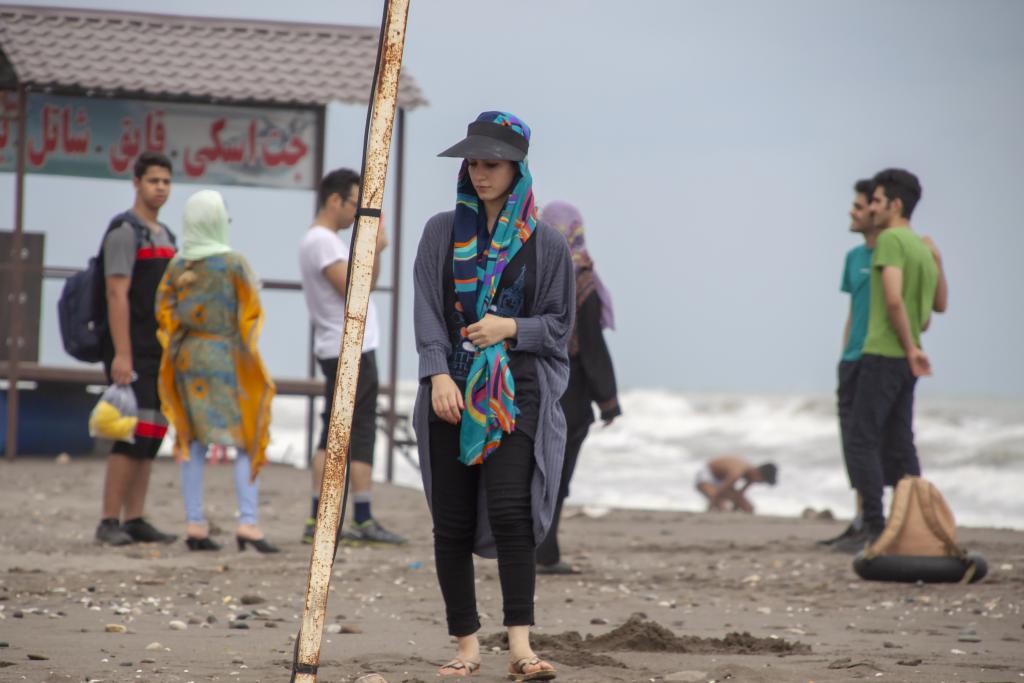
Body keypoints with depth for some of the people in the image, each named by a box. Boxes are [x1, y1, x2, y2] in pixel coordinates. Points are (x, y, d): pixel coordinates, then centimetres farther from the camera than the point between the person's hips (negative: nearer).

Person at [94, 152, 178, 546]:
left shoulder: (165, 236, 18)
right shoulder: (124, 231, -8)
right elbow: (117, 296, -15)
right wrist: (122, 356, -22)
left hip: (159, 355, 8)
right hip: (132, 355, -8)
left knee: (152, 438, 5)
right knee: (133, 435, -13)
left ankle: (135, 521, 7)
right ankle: (109, 523, -12)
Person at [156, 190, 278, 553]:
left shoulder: (177, 266, 3)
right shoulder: (233, 263, -8)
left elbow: (164, 312, 3)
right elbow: (251, 312, -5)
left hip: (187, 356, 4)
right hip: (226, 357, -4)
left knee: (193, 441, 8)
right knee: (247, 441, -1)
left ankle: (194, 524, 5)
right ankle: (247, 522, -10)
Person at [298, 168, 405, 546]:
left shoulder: (326, 240, 19)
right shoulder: (322, 241, -13)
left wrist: (376, 250, 6)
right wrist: (373, 249, -13)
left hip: (339, 350, 10)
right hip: (351, 349, -10)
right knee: (360, 434, -7)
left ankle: (318, 520, 7)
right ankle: (363, 521, -7)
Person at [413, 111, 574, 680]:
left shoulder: (544, 244, 6)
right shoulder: (443, 232, 11)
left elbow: (560, 324, 8)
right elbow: (427, 309, 4)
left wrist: (512, 327, -11)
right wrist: (439, 373, -10)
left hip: (517, 392, -2)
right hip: (451, 392, 2)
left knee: (510, 510, -19)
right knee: (452, 522, 1)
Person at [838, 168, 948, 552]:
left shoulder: (891, 240, -12)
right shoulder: (923, 249, 15)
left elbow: (894, 298, -22)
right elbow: (939, 305, 25)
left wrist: (910, 346, -15)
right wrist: (937, 263, 24)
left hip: (883, 356, -9)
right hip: (906, 361, 9)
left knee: (861, 442, -7)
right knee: (899, 448, 11)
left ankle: (873, 528, -12)